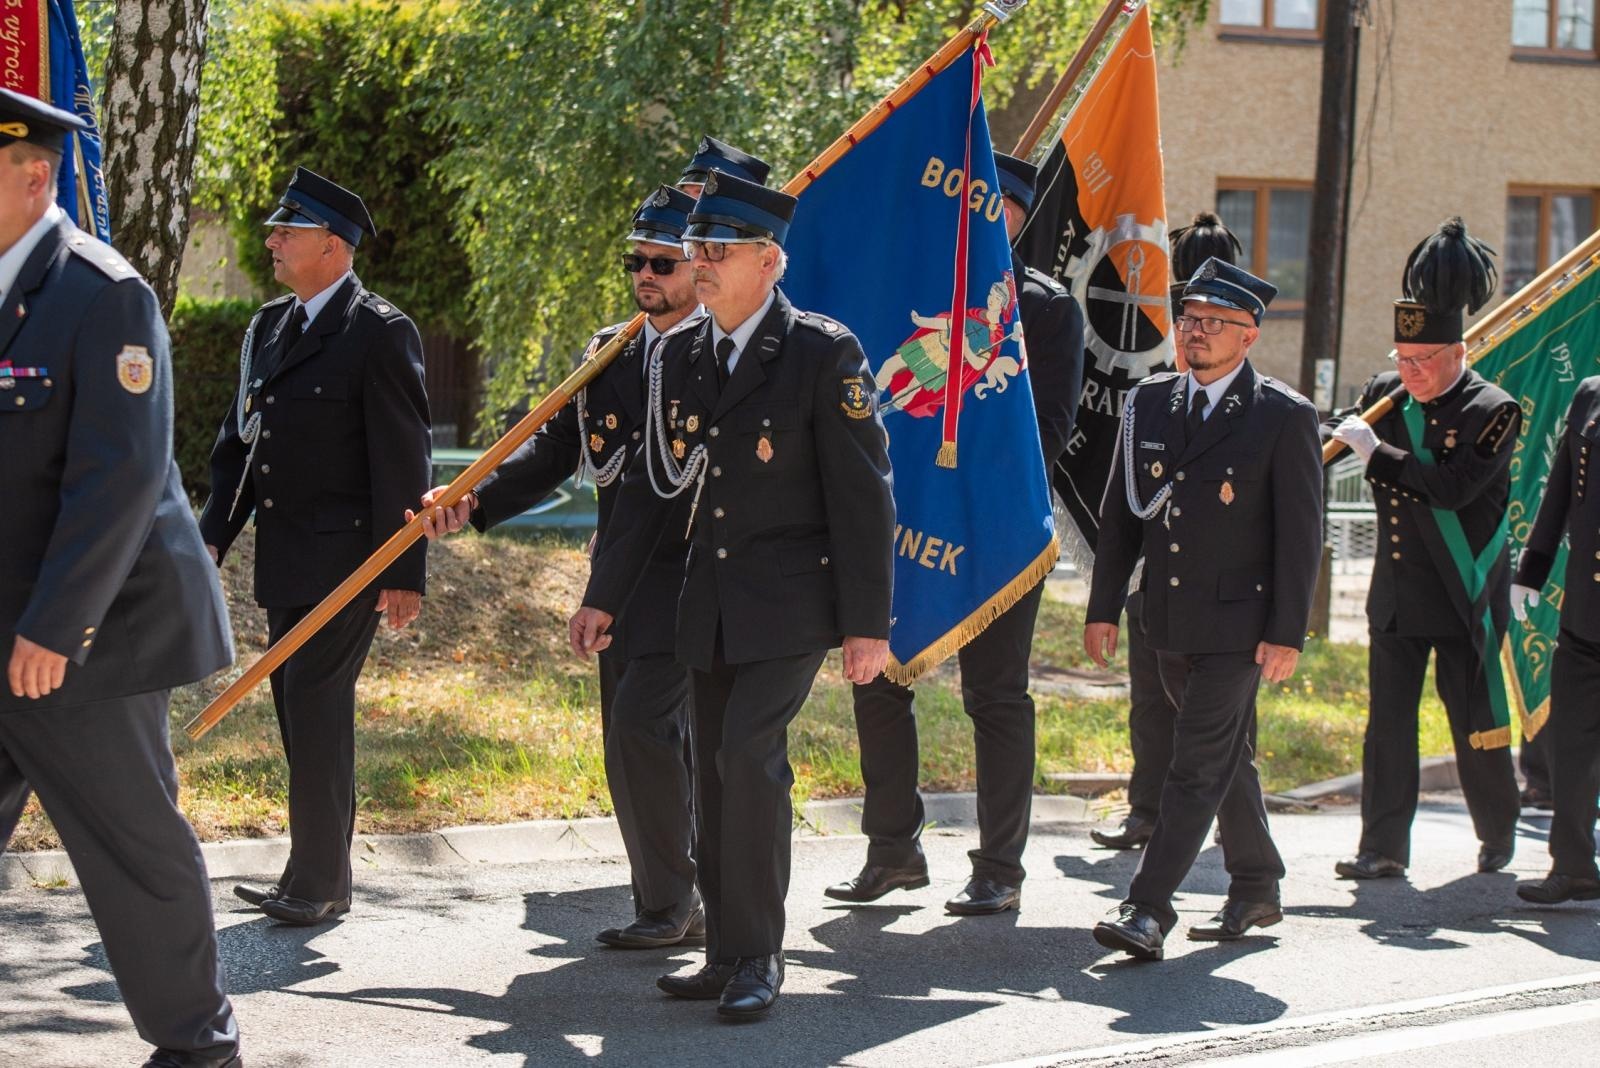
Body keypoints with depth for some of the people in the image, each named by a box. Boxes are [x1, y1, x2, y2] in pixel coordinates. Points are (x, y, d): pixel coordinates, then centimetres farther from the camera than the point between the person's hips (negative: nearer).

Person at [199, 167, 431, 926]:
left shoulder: (381, 335, -10)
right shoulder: (268, 328, 13)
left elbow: (404, 461, -13)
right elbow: (238, 442, 18)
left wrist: (404, 574, -16)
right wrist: (212, 536, 7)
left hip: (346, 558, -8)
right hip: (284, 560, 8)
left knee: (316, 706, -11)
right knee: (301, 712, 11)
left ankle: (319, 881, -5)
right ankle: (318, 875, 19)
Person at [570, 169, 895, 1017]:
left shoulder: (823, 354, -11)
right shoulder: (676, 356, 7)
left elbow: (862, 493, -10)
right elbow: (650, 484, 13)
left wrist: (867, 623, -12)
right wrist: (604, 596, 10)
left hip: (791, 598, -6)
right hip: (710, 601, 6)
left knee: (750, 754, -17)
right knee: (713, 775, 9)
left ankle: (756, 956, -7)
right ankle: (727, 957, 19)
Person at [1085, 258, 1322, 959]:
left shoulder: (1284, 417, -7)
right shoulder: (1148, 404, 8)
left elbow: (1301, 533, -8)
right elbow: (1119, 514, 11)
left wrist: (1287, 633, -13)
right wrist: (1103, 607, 7)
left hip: (1238, 624, -6)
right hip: (1169, 622, 6)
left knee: (1199, 764, -10)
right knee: (1226, 757, 17)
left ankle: (1148, 909, -13)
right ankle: (1257, 889, 31)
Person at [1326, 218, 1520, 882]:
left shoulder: (1493, 412, -12)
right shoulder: (1384, 395, 4)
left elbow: (1453, 488, -25)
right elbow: (1328, 437, 19)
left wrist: (1375, 453, -23)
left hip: (1464, 595, -4)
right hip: (1396, 591, 4)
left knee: (1475, 720, 6)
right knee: (1388, 720, 1)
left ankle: (1498, 833, 26)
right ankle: (1384, 848, 4)